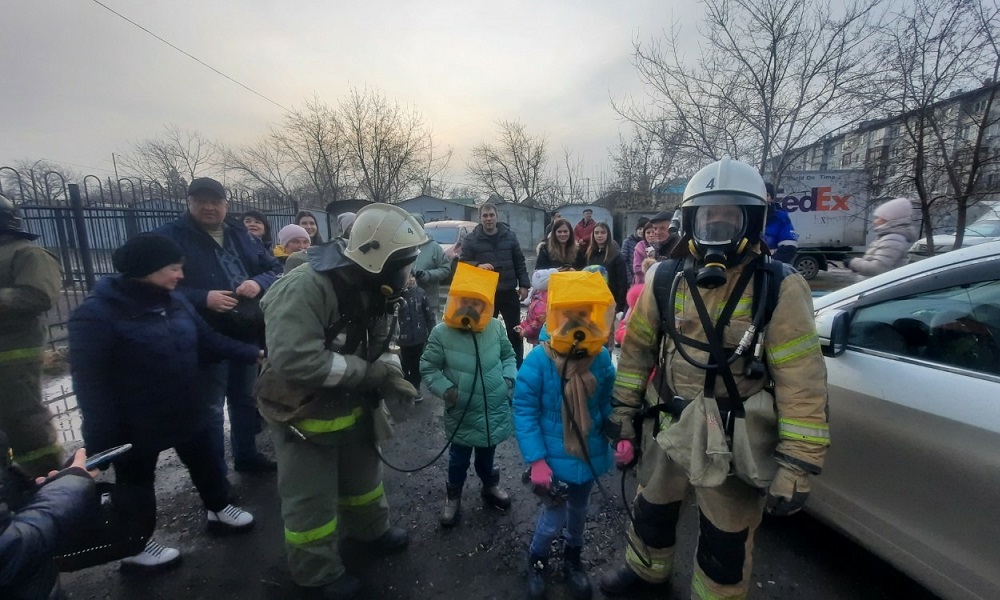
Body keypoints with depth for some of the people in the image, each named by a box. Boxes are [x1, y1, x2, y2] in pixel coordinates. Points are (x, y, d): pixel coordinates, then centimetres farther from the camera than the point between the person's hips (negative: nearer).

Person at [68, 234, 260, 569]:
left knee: (204, 461, 21)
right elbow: (89, 380, -20)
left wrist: (253, 354, -5)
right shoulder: (97, 313, -20)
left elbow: (208, 341, 5)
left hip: (185, 410, 6)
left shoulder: (175, 300, 0)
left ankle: (217, 510, 43)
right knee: (135, 482, 15)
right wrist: (102, 436, -20)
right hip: (135, 423, -6)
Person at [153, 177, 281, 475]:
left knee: (245, 399, 19)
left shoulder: (241, 234, 10)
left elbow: (275, 268, 8)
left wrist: (259, 283, -12)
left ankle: (247, 455, 38)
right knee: (210, 408, 5)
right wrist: (203, 298, -25)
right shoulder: (169, 236, -5)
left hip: (247, 334, 5)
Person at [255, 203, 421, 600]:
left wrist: (390, 376, -15)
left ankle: (368, 531, 52)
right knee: (311, 499, 11)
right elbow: (295, 361, -40)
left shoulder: (370, 289, -6)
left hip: (351, 406, 7)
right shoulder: (305, 288, -32)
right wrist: (367, 371, -30)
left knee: (363, 475, 25)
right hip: (303, 413, -7)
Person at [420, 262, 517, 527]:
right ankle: (453, 496, 45)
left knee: (487, 454, 26)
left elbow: (508, 355, 8)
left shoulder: (495, 328, -8)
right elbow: (428, 368, -8)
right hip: (462, 413, -2)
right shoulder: (441, 333, -17)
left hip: (495, 410, 3)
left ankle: (490, 486, 53)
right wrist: (446, 388, -18)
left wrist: (509, 377, -5)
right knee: (459, 458, 19)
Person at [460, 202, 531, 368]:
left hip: (509, 291, 2)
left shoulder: (509, 236, 3)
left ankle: (518, 365, 25)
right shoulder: (470, 239, -3)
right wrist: (477, 266, -23)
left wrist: (523, 285, 1)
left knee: (515, 331, 10)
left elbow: (519, 262, 6)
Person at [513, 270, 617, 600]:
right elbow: (524, 411, -19)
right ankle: (537, 560, 45)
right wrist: (536, 460, -21)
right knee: (554, 516, 11)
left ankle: (573, 558, 55)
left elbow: (607, 405, 1)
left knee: (579, 511, 25)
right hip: (555, 457, -3)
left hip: (589, 454, 4)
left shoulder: (601, 357, -13)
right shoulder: (539, 360, -24)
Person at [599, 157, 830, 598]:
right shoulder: (665, 279, -6)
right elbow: (637, 349, 2)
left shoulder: (779, 288, -14)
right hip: (667, 430, 4)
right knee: (653, 511, 26)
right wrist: (623, 412, 3)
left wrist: (798, 463, -15)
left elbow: (802, 381, -15)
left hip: (734, 443, -3)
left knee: (726, 542, 18)